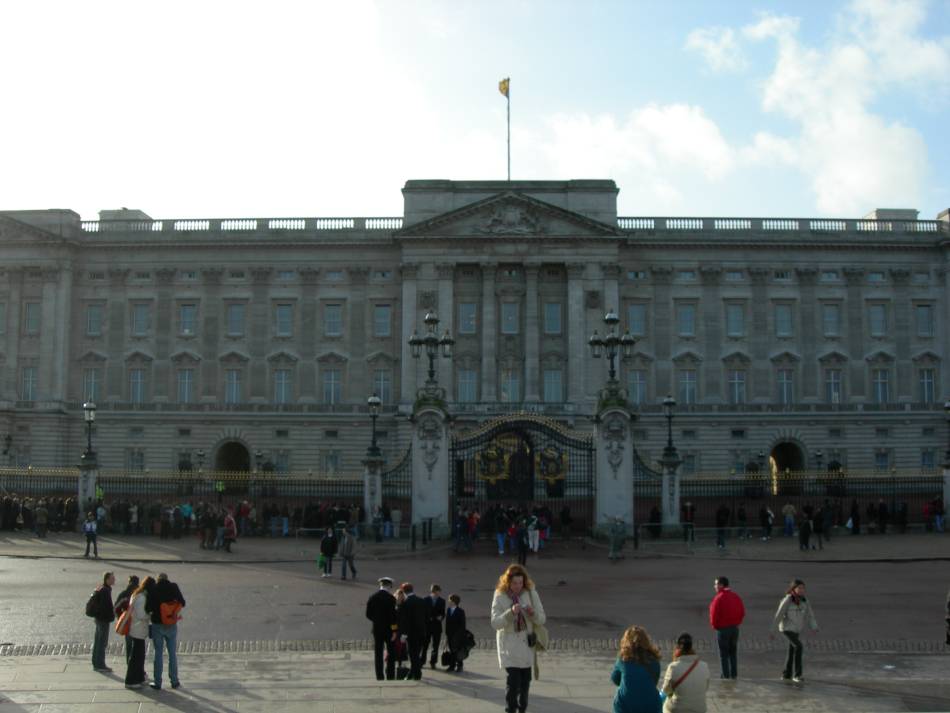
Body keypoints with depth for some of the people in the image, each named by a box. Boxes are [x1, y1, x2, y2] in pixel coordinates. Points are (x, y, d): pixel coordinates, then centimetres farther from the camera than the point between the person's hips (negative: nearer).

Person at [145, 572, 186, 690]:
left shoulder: (153, 589, -8)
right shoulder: (173, 587, -5)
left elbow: (147, 608, -12)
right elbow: (182, 603, -3)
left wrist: (153, 610, 9)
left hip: (157, 625, -1)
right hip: (171, 625, 1)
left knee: (158, 653, 7)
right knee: (172, 653, 11)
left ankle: (157, 682, 10)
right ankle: (174, 681, 15)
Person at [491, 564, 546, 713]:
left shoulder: (531, 593, -4)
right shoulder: (500, 596, -10)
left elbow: (542, 619, -1)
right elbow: (495, 623, -14)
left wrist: (533, 613, -23)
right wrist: (511, 612, -29)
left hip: (526, 642, 3)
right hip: (509, 643, -3)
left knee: (525, 679, 12)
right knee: (513, 678, -14)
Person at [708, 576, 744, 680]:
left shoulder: (719, 598, -17)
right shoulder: (736, 596, 4)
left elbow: (714, 614, -18)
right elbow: (742, 612, 6)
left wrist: (714, 625, -1)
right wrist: (736, 622, 14)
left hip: (723, 629, -6)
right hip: (735, 628, 6)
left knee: (723, 654, 3)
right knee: (733, 653, 16)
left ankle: (726, 675, 5)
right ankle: (734, 675, 19)